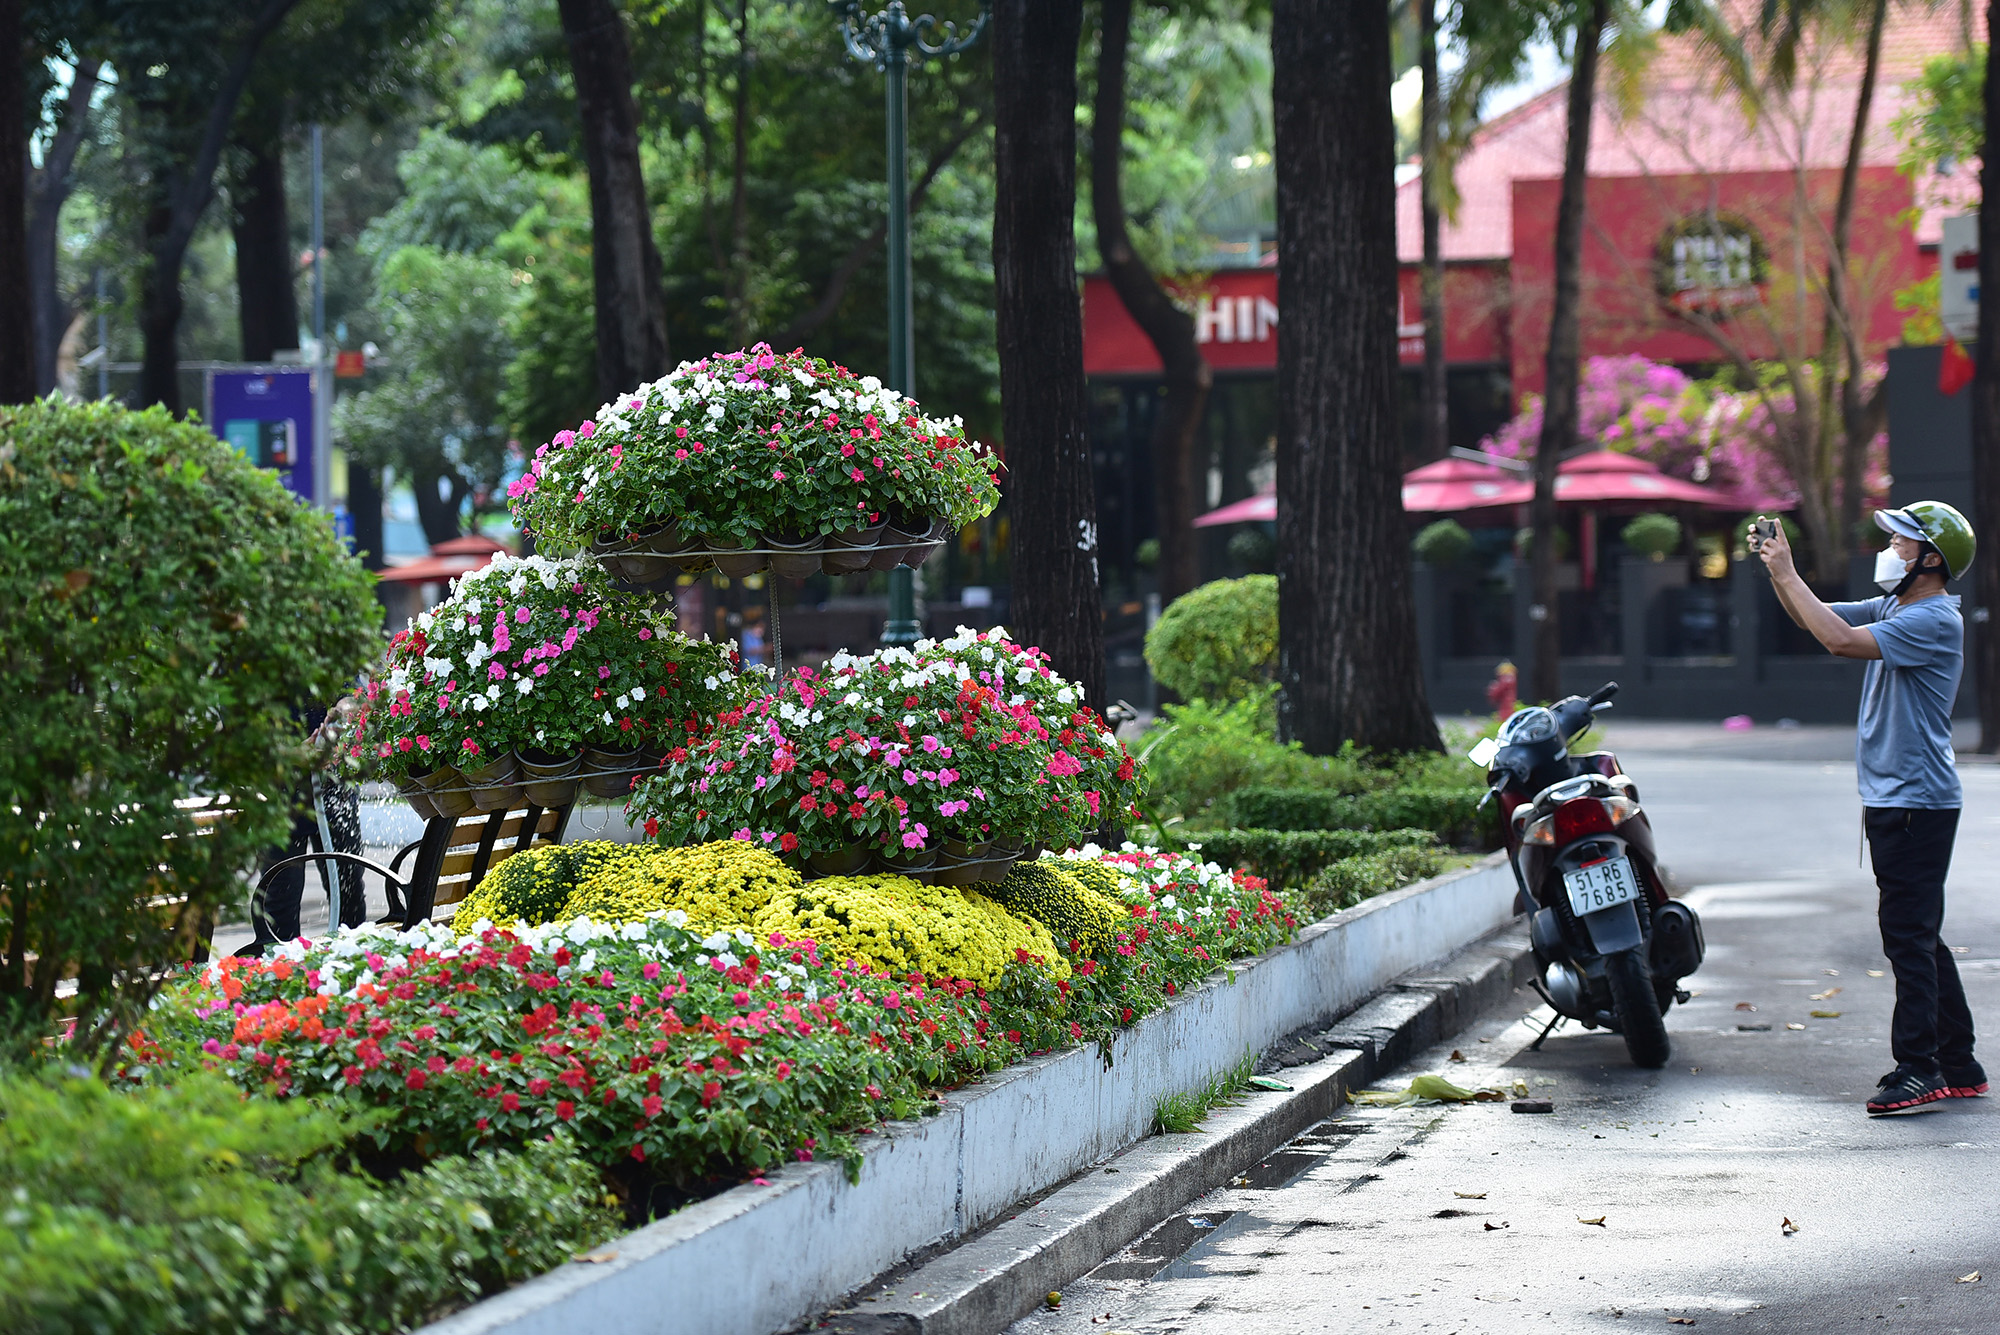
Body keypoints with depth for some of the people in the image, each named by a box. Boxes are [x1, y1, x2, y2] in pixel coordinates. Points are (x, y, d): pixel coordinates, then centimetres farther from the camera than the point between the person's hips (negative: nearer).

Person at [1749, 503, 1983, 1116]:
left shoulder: (1934, 620, -16)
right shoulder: (1892, 609, 14)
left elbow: (1841, 640, -26)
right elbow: (1815, 618, 19)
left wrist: (1788, 573, -19)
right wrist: (1777, 568, 3)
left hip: (1917, 802, -10)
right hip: (1890, 799, 10)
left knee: (1909, 934, -11)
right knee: (1917, 938, 13)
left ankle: (1919, 1067, -11)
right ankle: (1958, 1067, 18)